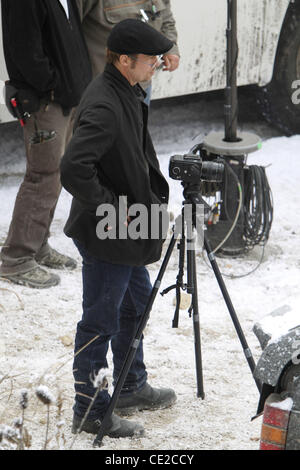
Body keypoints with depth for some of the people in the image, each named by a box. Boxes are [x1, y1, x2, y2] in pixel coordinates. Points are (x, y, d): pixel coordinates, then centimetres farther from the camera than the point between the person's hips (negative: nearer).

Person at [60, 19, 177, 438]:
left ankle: (132, 388, 40)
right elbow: (74, 170, -34)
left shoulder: (128, 94, 6)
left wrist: (153, 200, 13)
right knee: (101, 322, 0)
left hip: (126, 230, 11)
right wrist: (112, 210, -23)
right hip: (105, 235, -11)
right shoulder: (102, 107, -26)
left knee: (136, 301, 23)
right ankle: (90, 412, 13)